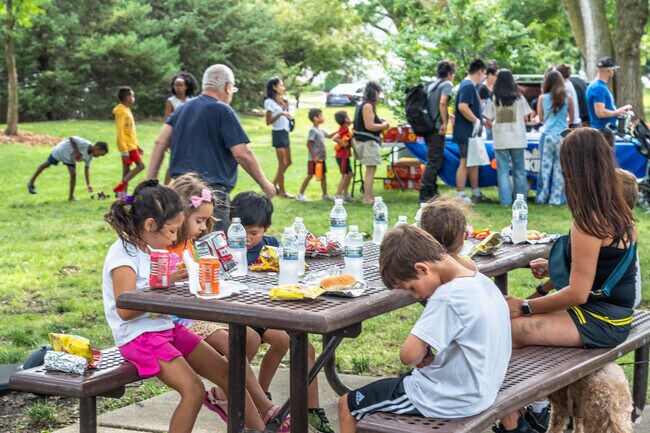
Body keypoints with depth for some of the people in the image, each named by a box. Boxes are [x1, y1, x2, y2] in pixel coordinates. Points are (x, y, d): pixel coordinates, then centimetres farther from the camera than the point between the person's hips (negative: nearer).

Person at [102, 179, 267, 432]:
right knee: (194, 390, -24)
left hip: (168, 327, 9)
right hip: (139, 335, -9)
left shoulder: (153, 250, 10)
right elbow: (125, 311, -23)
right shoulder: (123, 255, -16)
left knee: (225, 372, 3)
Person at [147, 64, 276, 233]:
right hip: (211, 190, -8)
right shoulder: (223, 111, -8)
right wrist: (265, 184, -2)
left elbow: (160, 142, 9)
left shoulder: (183, 108, 13)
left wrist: (150, 179, 11)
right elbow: (242, 154, -13)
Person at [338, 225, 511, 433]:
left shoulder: (448, 296, -27)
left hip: (449, 402, -9)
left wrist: (423, 353, -8)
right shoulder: (483, 282, 1)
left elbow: (409, 355, -30)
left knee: (347, 404, 6)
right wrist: (432, 353, 2)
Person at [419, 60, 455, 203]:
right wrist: (444, 123, -17)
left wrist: (448, 116, 34)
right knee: (434, 162, -8)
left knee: (433, 161, 17)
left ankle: (432, 193, 22)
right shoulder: (447, 84, -5)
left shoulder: (432, 85, 19)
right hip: (437, 128, -9)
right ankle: (425, 195, -11)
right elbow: (442, 102, -22)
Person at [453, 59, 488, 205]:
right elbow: (463, 107, -29)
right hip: (466, 133, -10)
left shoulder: (469, 85, 16)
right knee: (465, 163, -6)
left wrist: (478, 122, 18)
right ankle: (460, 196, -2)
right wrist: (476, 120, -21)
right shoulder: (468, 86, -17)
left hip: (471, 132, 10)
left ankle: (476, 194, 23)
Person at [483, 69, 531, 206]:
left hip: (500, 140, 0)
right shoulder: (519, 97, -1)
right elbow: (525, 117, 2)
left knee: (503, 171, 4)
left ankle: (505, 200, 2)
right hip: (517, 139, 0)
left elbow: (488, 121, -2)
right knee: (519, 170, 11)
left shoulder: (493, 99, -2)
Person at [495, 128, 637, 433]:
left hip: (599, 322, -10)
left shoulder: (588, 222, -21)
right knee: (519, 318, 15)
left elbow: (577, 294, -21)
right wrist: (555, 269, 14)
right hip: (613, 309, 10)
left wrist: (525, 307, -13)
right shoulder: (617, 211, 6)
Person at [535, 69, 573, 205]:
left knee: (545, 166, 8)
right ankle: (556, 198, 6)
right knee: (560, 168, 5)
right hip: (563, 136, 0)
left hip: (547, 136, 0)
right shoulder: (567, 98, 0)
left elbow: (541, 118, 10)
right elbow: (571, 118, 12)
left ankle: (542, 196, 13)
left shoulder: (542, 98, -1)